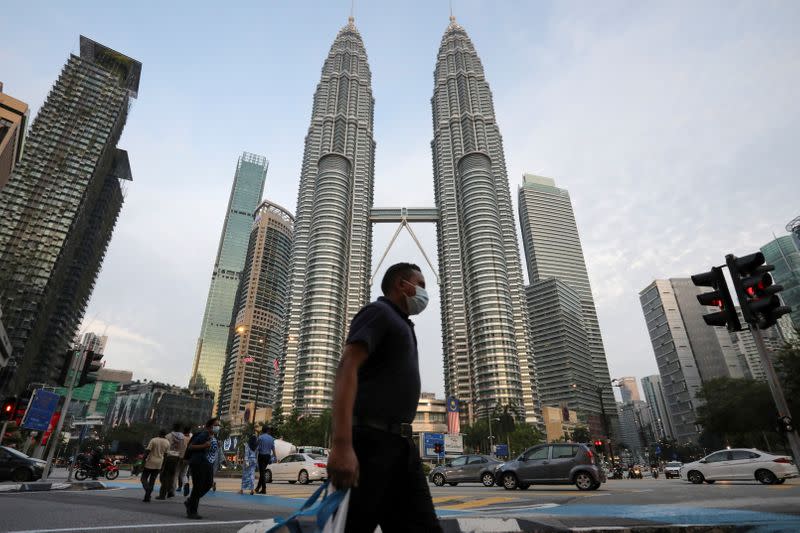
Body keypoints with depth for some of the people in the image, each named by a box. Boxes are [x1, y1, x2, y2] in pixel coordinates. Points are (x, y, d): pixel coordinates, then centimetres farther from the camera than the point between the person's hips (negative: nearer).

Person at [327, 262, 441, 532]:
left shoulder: (403, 325, 24)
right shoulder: (378, 311, -4)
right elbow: (347, 368, -18)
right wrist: (342, 445, -29)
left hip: (401, 444, 9)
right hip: (372, 441, -9)